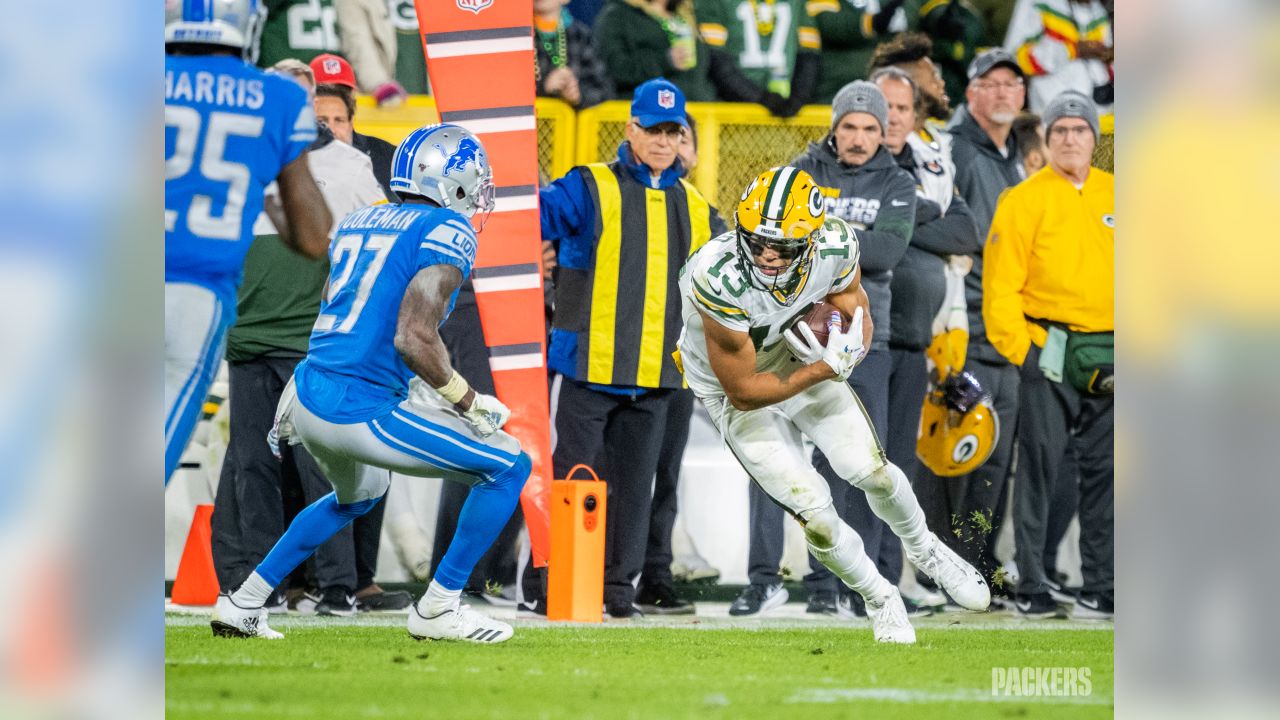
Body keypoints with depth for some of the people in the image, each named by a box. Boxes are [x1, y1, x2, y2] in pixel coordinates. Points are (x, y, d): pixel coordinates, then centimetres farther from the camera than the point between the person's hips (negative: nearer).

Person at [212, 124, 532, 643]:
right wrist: (468, 403, -8)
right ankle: (438, 609, 5)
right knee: (510, 468, 2)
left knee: (358, 496, 38)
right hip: (361, 414, -9)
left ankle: (243, 604, 36)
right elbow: (414, 338, -19)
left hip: (311, 394, 9)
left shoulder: (357, 224, 15)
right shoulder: (448, 232, -9)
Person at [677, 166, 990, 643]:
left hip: (797, 357, 3)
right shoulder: (720, 281, -39)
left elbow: (858, 314, -6)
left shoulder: (835, 248, -26)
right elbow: (743, 392, -29)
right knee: (813, 511, -8)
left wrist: (846, 348, -29)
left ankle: (925, 550, 32)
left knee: (872, 472, -1)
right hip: (734, 390, -3)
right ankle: (877, 597, 20)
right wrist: (826, 369, -31)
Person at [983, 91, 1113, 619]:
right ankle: (1031, 588, 0)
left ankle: (1100, 588, 9)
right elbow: (1000, 285, -5)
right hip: (1050, 352, -4)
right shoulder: (1025, 200, -2)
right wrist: (1021, 348, -12)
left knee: (1104, 471, 5)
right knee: (1040, 467, -4)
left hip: (1109, 359, 4)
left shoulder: (1115, 197, 11)